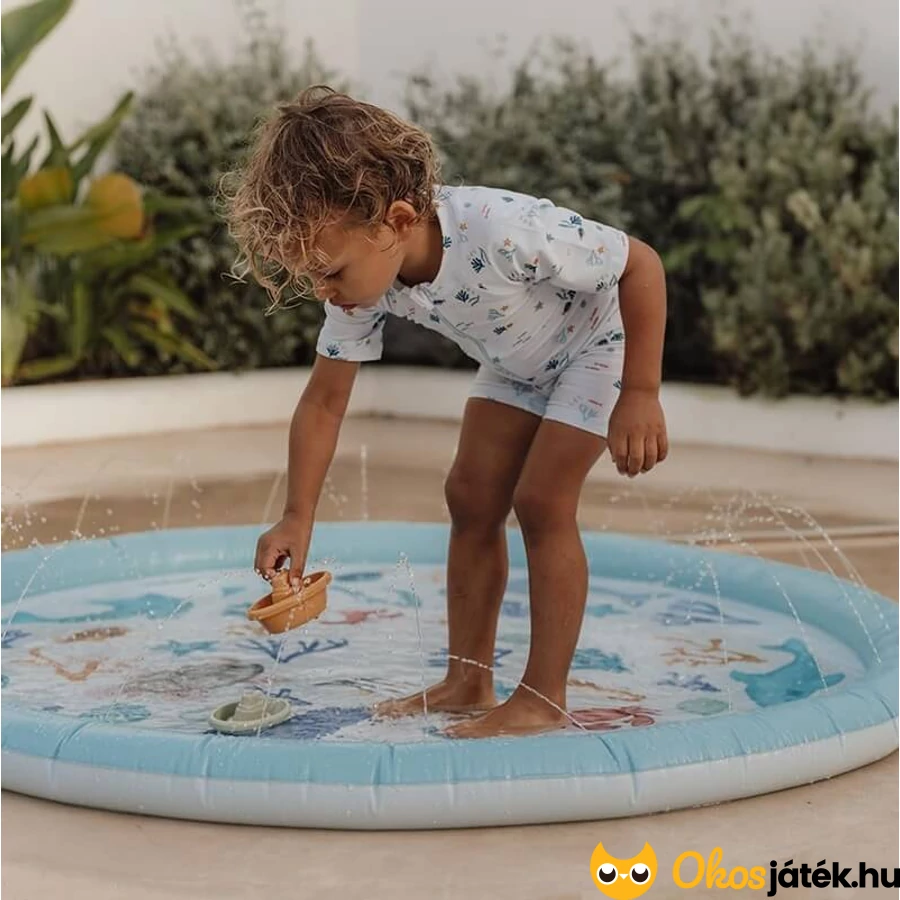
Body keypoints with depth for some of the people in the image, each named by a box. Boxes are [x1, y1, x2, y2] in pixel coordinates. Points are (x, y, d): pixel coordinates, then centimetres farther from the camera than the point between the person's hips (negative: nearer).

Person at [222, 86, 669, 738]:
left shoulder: (500, 231, -44)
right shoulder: (366, 276, -22)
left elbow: (642, 264, -32)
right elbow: (325, 400, -11)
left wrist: (640, 395, -30)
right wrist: (299, 516, -17)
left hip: (598, 341, -7)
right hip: (516, 362, 7)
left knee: (541, 500, -15)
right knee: (472, 498, 1)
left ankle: (545, 698, -6)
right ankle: (468, 682, 10)